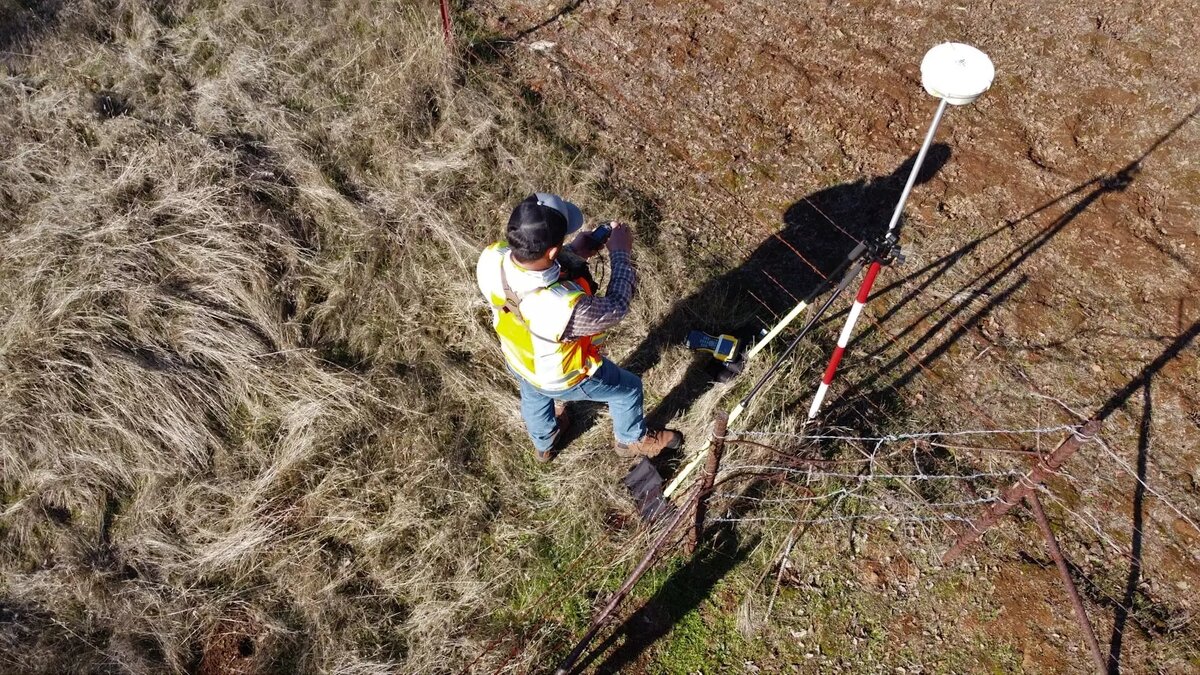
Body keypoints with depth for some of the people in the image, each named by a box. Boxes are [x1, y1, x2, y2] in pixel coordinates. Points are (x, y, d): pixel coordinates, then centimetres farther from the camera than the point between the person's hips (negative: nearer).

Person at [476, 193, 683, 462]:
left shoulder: (491, 258, -34)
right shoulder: (566, 307, -50)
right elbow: (616, 307, -27)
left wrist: (571, 253, -14)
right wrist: (620, 252, -16)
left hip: (517, 359, 5)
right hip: (562, 377, -5)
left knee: (534, 397, 39)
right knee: (627, 388, 25)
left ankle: (544, 445, 72)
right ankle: (633, 440, 57)